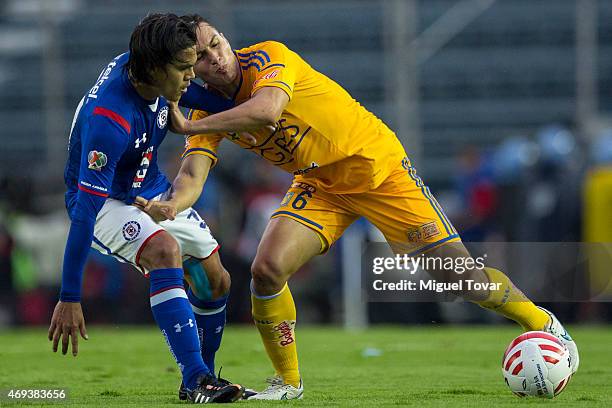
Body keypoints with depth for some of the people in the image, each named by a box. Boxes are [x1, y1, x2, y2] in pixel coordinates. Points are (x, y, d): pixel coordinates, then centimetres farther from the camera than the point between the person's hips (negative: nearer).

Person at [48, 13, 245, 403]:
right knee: (165, 250, -35)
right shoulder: (109, 119, -36)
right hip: (105, 202, -9)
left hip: (152, 191, 9)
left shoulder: (137, 66, -14)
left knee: (216, 281, 7)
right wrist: (69, 298, -37)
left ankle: (203, 378, 28)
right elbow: (85, 209, -37)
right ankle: (196, 380, -36)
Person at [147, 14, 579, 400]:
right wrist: (170, 206, -40)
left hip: (377, 164, -5)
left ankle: (544, 325, 15)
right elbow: (193, 175, -18)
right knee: (267, 270, -17)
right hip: (319, 186, 5)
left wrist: (189, 126, -41)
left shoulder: (267, 57, -24)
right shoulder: (207, 112, -6)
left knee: (459, 273, -9)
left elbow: (267, 110, -45)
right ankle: (288, 382, 4)